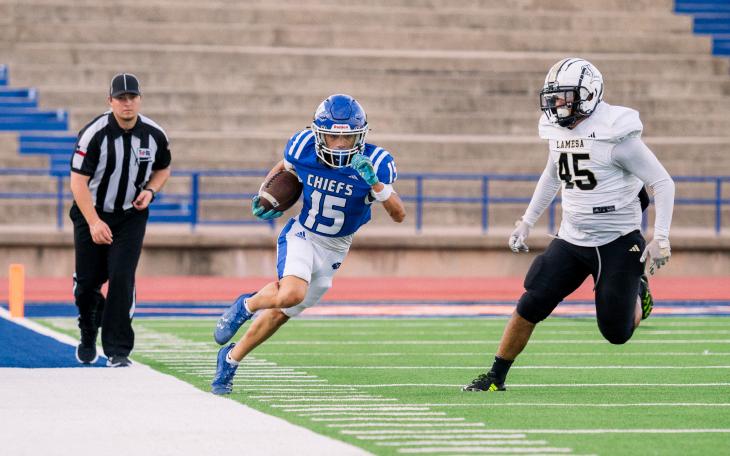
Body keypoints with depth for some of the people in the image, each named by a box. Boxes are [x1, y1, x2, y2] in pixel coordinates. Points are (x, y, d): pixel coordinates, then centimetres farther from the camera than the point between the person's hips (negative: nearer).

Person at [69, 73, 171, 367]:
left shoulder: (154, 135, -7)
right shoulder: (94, 134, -19)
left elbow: (163, 168, 13)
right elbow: (78, 181, -19)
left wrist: (150, 190, -9)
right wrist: (94, 223, -27)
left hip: (131, 216, 1)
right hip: (91, 214, -1)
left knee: (122, 278, -14)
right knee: (87, 282, 4)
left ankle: (118, 350, -9)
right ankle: (88, 333, 35)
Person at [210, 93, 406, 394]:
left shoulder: (374, 163, -20)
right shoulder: (304, 147, -16)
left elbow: (399, 215, -23)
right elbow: (284, 167, 9)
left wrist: (374, 182, -38)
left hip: (333, 250, 2)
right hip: (301, 236, -2)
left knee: (282, 312, 9)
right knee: (292, 294, -32)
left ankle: (230, 359, 31)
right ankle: (247, 304, 0)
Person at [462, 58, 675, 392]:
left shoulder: (615, 135, -18)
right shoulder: (558, 132, 3)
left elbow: (663, 183, -13)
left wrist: (661, 238, -19)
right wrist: (526, 222, 22)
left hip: (617, 242, -5)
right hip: (571, 239, 5)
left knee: (616, 333, -3)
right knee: (530, 307, -7)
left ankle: (637, 290, 29)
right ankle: (496, 377, 6)